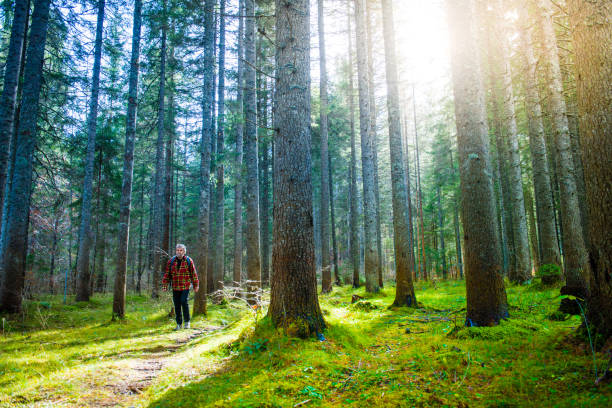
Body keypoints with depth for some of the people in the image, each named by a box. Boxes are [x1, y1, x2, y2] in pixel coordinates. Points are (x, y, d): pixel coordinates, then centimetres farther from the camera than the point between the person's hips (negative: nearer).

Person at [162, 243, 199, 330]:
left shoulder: (189, 261, 0)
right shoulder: (171, 261, 5)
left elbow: (193, 274, 4)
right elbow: (167, 273, 7)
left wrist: (196, 285, 5)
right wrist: (164, 285, 2)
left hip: (185, 287, -3)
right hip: (175, 287, 3)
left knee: (184, 302, -13)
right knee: (177, 305, 6)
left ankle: (187, 321, 6)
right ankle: (179, 324, 17)